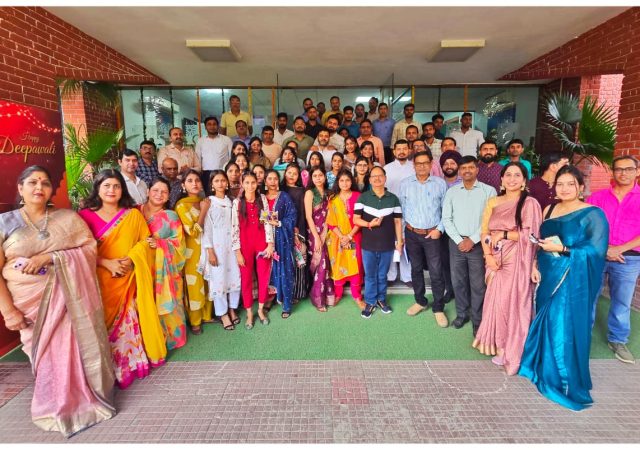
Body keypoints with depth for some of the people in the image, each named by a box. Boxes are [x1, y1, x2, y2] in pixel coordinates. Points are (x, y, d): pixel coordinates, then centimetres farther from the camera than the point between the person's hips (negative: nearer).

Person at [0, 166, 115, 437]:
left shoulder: (68, 217, 2)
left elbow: (91, 248, -6)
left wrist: (49, 257, -19)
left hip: (69, 297, 0)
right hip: (30, 301, 0)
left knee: (75, 348, 4)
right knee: (45, 354, 10)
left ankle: (83, 399, 25)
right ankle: (56, 407, 30)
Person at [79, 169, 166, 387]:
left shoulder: (133, 214, 6)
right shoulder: (86, 215, 0)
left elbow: (145, 240, 4)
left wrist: (130, 259, -12)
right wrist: (107, 263, -15)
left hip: (129, 280, 1)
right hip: (101, 280, -1)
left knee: (129, 322, 4)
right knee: (105, 324, 4)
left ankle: (130, 363, 22)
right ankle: (107, 371, 20)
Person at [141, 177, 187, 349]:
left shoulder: (171, 216, 1)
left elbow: (179, 242, -2)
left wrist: (160, 243, -16)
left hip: (165, 269, -1)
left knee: (165, 304, 5)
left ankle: (168, 337, 24)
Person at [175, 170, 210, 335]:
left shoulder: (203, 202, 7)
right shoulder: (182, 205, -12)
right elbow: (192, 231, -20)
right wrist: (203, 211, -16)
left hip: (206, 249, 6)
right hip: (192, 252, -6)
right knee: (194, 285, 4)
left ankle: (206, 315, 31)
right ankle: (195, 321, 22)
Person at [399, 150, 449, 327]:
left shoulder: (440, 183, -4)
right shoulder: (405, 184, 0)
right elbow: (401, 209, 2)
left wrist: (440, 229, -8)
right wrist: (401, 233, -2)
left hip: (432, 234, -2)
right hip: (411, 234, 2)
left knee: (436, 272, -1)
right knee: (416, 269, 15)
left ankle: (438, 308, 15)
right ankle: (420, 301, 33)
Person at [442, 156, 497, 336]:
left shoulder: (489, 191, -2)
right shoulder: (451, 191, 5)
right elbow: (446, 219, 2)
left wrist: (472, 240, -12)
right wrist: (459, 240, -7)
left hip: (478, 243, -2)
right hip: (456, 242, 3)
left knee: (478, 284, 3)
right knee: (457, 281, 11)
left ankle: (477, 320, 19)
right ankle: (462, 313, 29)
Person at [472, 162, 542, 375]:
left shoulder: (529, 203, -6)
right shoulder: (493, 202, 10)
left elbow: (530, 234, -13)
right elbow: (484, 233, 5)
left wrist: (503, 234, -11)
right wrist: (488, 256, -8)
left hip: (517, 261, -5)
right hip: (496, 261, 5)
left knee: (513, 304, 1)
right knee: (496, 302, 10)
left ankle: (512, 353, 18)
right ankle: (500, 347, 26)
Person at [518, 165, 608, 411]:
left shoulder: (593, 214, -10)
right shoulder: (549, 209, 9)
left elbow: (597, 250, -17)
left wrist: (562, 249, -19)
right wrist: (534, 266, 2)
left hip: (573, 282, -6)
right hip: (547, 278, 6)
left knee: (565, 329, 1)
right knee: (546, 324, 16)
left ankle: (565, 381, 20)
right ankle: (544, 368, 35)